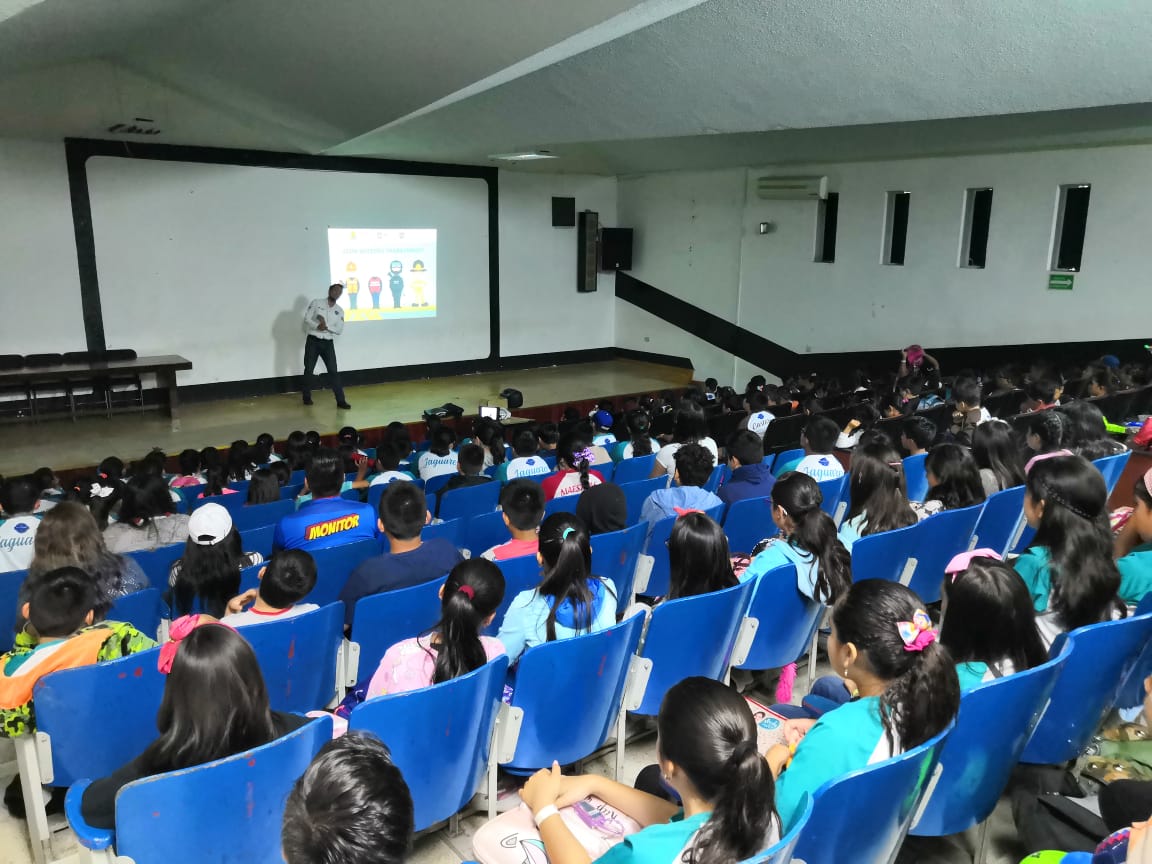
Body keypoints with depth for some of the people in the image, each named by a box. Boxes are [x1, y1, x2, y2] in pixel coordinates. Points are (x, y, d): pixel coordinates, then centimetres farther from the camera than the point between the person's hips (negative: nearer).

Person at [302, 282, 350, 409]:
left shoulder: (340, 311, 6)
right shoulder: (316, 303, 0)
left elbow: (339, 330, -2)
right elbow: (306, 319, -7)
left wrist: (326, 325, -16)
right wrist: (318, 326, -23)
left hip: (328, 343, 2)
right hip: (313, 341, -1)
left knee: (333, 371, -4)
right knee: (309, 370, 6)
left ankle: (340, 400, -5)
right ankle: (307, 397, 21)